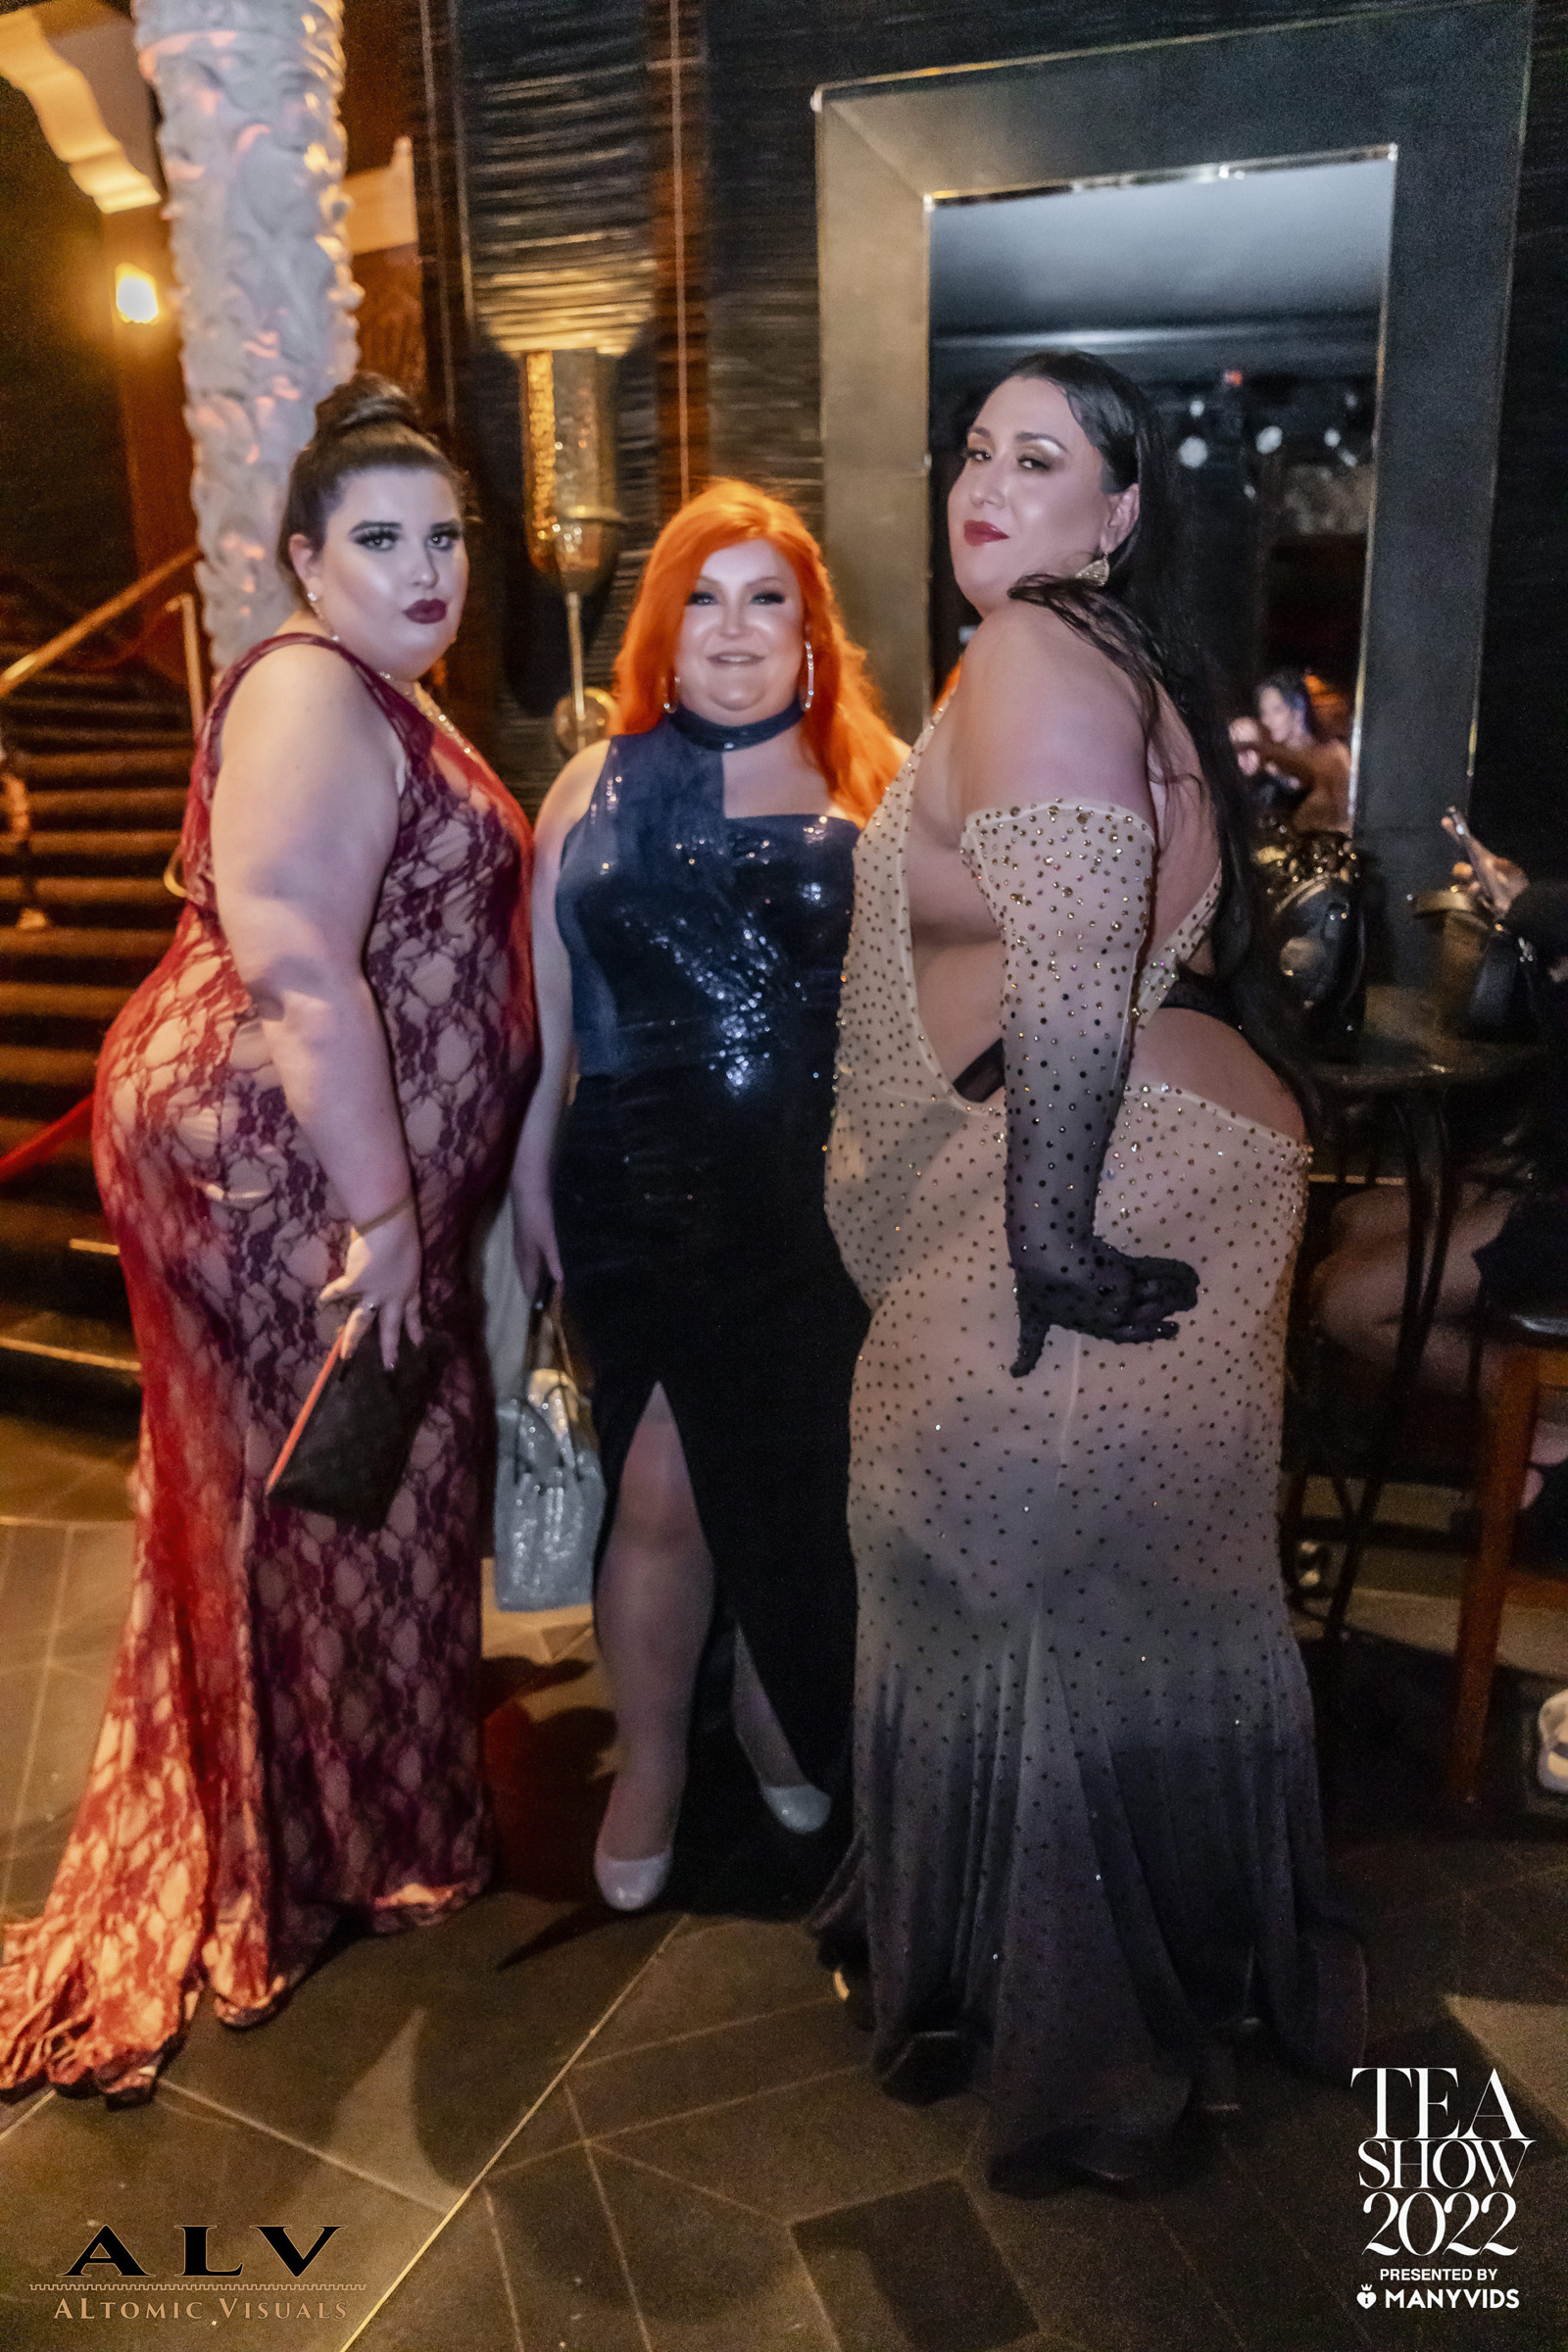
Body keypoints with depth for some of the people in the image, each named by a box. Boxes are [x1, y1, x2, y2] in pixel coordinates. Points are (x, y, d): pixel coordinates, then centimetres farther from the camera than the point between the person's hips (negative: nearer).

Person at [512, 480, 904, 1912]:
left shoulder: (881, 787, 3)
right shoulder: (596, 789, 8)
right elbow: (546, 1006, 8)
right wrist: (532, 1175, 5)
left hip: (825, 1202, 0)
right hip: (646, 1198, 0)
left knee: (802, 1473, 14)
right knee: (663, 1484, 4)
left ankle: (779, 1712, 41)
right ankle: (651, 1762, 28)